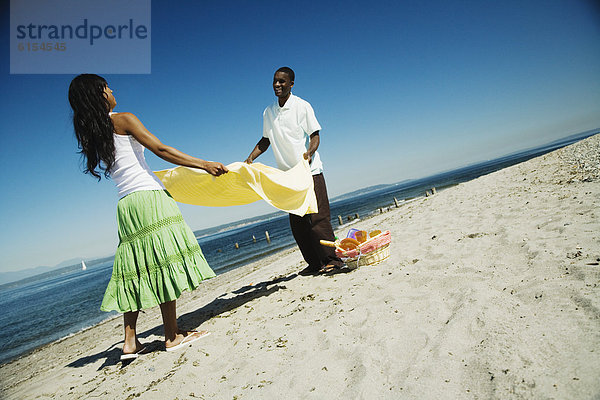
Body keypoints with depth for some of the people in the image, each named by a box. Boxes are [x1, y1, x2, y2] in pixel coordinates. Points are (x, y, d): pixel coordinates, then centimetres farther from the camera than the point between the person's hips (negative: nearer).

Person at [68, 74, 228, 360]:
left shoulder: (92, 137, 19)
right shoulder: (123, 120, -2)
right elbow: (161, 150, -9)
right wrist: (204, 164, -8)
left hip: (125, 205, 7)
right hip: (148, 197, -7)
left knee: (136, 269, 10)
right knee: (162, 263, -5)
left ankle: (130, 341, 11)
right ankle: (172, 335, 0)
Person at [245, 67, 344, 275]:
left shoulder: (302, 106, -4)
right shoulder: (268, 112, 11)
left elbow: (315, 135, -5)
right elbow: (265, 140, 20)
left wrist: (310, 151, -25)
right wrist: (251, 158, 6)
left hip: (309, 171, -5)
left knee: (317, 217, -9)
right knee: (297, 222, 6)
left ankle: (332, 258, 1)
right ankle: (314, 263, 16)